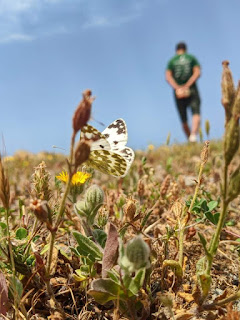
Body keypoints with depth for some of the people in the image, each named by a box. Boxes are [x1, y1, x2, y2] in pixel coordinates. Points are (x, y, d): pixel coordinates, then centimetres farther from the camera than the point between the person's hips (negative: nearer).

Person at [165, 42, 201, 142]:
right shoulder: (192, 58, 11)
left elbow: (168, 77, -5)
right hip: (192, 90, -2)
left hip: (178, 92, 2)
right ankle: (193, 134, -40)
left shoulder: (171, 61, 11)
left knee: (184, 121, 10)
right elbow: (197, 73, -5)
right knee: (196, 114, -14)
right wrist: (187, 85, -11)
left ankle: (190, 141, 19)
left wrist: (177, 88, -15)